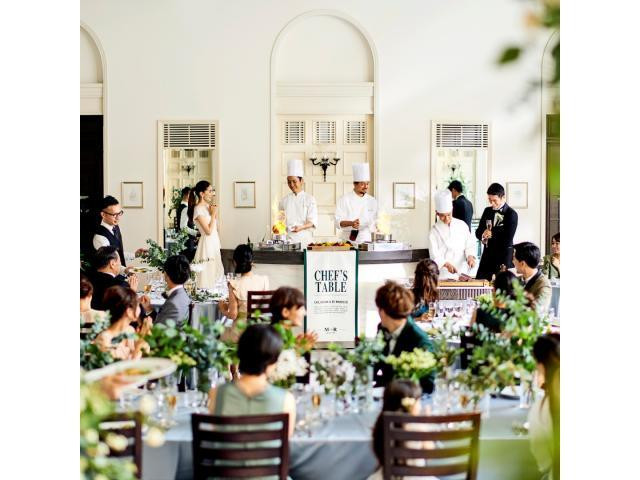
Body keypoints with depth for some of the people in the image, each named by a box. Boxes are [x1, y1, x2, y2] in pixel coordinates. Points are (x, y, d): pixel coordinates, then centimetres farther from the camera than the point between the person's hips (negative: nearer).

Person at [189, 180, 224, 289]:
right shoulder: (198, 209, -16)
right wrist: (213, 214, -13)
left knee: (215, 275, 12)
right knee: (207, 277, -5)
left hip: (214, 243, 9)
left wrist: (214, 213, 8)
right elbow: (208, 231, -19)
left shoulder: (208, 206, 10)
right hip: (207, 244, -9)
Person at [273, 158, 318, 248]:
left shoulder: (309, 199, 3)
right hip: (287, 237, 2)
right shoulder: (284, 200, 12)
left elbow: (312, 221, -4)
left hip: (304, 238, -2)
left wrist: (301, 227, -22)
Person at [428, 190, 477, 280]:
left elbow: (469, 244, 7)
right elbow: (434, 255, -8)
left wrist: (470, 256, -14)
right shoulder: (435, 231, -1)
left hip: (462, 272, 2)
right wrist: (447, 264, -24)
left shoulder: (462, 225, 6)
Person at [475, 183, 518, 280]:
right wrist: (482, 235, -13)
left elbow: (507, 241, -13)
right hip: (487, 257, 5)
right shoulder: (487, 211, 10)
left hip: (503, 257, -5)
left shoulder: (511, 214, -8)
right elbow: (478, 232, 10)